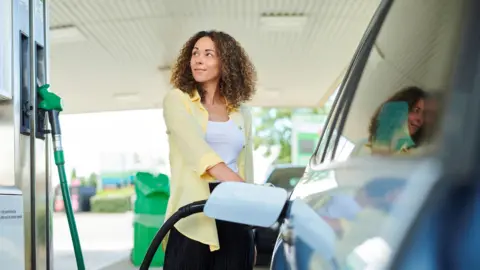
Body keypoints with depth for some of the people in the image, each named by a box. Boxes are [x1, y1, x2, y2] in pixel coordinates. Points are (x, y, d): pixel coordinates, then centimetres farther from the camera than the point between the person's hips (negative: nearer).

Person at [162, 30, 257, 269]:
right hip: (192, 215, -3)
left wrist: (250, 233, 15)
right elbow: (195, 146, -14)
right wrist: (235, 183, -29)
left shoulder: (242, 113, 15)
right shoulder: (177, 100, 4)